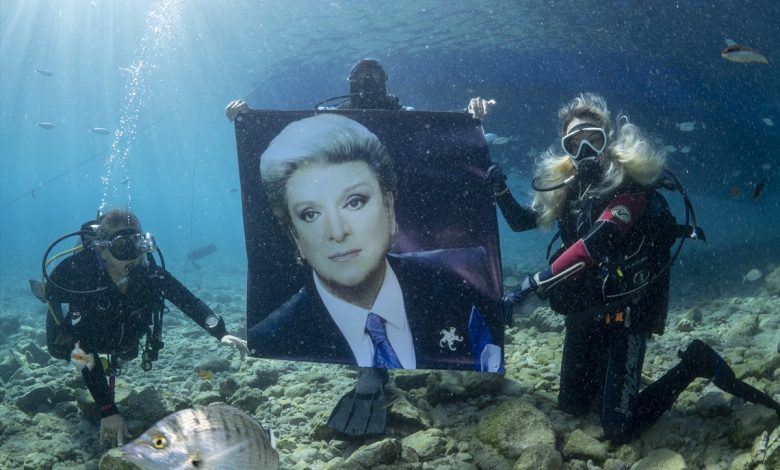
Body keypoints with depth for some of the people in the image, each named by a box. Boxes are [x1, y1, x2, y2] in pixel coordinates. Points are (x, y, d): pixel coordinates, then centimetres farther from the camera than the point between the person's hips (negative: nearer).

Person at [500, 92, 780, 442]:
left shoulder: (627, 183, -16)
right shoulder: (568, 188, 4)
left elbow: (595, 245, -31)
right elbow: (522, 221, 17)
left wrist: (532, 283, -34)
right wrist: (500, 191, 0)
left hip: (625, 314, -6)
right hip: (583, 313, 7)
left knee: (618, 429, -9)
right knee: (571, 406, 15)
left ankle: (696, 364, 7)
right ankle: (608, 367, 41)